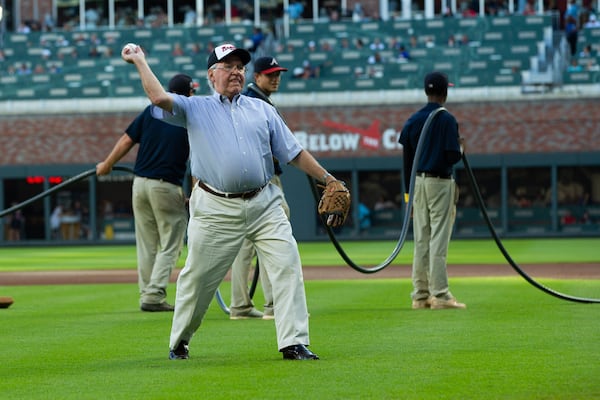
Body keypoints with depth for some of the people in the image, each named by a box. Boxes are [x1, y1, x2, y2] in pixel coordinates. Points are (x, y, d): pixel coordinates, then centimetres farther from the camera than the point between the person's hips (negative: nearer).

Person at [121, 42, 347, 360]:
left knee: (287, 265, -11)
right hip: (216, 211, -2)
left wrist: (328, 179, 11)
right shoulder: (195, 109, 9)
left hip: (265, 205, 2)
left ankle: (293, 343, -11)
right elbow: (159, 98, -9)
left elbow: (293, 152, 17)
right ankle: (179, 342, 21)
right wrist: (140, 61, -5)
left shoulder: (262, 109, 18)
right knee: (198, 277, 3)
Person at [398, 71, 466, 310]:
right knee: (439, 239, -6)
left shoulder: (412, 121, 8)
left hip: (418, 183, 6)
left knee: (421, 240, 8)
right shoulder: (447, 120, -10)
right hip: (440, 183, -6)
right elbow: (453, 156, -16)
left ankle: (420, 295, 10)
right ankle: (439, 295, -8)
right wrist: (460, 148, 7)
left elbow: (407, 160, 9)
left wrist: (409, 192, 15)